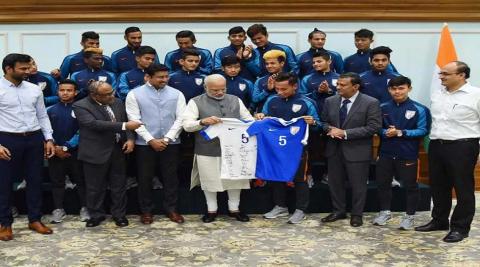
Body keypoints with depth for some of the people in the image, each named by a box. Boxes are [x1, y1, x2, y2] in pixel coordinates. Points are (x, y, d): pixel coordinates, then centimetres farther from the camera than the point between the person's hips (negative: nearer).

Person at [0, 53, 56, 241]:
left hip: (35, 139, 4)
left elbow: (42, 116, 13)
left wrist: (49, 139, 5)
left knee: (35, 180, 10)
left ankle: (35, 220, 25)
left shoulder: (34, 89, 7)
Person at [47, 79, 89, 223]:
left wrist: (66, 147, -13)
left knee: (81, 180, 4)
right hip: (56, 152, 2)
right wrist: (55, 148, -9)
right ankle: (58, 209, 17)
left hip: (76, 152, -2)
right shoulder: (51, 111, 7)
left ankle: (84, 208, 14)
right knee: (57, 181, 8)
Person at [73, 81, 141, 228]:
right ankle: (96, 215, 26)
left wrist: (130, 139, -9)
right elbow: (94, 124, -26)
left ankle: (119, 214, 27)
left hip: (118, 151, 4)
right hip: (96, 153, -4)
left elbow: (126, 121, 11)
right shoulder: (80, 106, -13)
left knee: (119, 186, 12)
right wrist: (124, 126, -29)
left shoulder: (118, 103, 5)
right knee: (95, 188, 8)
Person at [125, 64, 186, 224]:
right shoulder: (134, 95, -2)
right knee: (145, 178, 6)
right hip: (145, 144, -1)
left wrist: (167, 139, -10)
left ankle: (171, 209, 21)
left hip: (171, 143, 2)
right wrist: (151, 140, -13)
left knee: (170, 177, 8)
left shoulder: (176, 94, 3)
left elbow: (180, 119, 0)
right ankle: (146, 210, 20)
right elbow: (134, 120, -7)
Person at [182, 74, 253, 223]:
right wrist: (203, 122, -25)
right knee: (209, 181, 7)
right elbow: (187, 125, -8)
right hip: (207, 151, -2)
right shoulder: (196, 102, 0)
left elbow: (249, 120, 14)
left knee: (234, 179, 10)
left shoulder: (235, 100, 11)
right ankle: (211, 210, 23)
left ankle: (234, 209, 26)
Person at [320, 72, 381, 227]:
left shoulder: (371, 103, -10)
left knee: (358, 184, 5)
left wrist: (345, 133, -20)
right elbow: (323, 121, 13)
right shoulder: (330, 101, 5)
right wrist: (330, 129, -12)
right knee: (335, 182, 12)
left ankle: (357, 214, 21)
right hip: (334, 149, 5)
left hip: (357, 151, -4)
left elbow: (374, 127, -16)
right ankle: (339, 211, 27)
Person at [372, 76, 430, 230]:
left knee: (410, 185, 7)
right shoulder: (383, 108, 3)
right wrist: (385, 132, -15)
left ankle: (410, 216, 20)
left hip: (408, 155, -3)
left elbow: (423, 131, -13)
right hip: (385, 153, 4)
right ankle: (385, 212, 29)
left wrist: (400, 133, -20)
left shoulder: (419, 109, -9)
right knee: (383, 183, 13)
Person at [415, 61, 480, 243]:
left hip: (462, 147, -6)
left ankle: (460, 228, 14)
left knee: (463, 189, 3)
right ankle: (439, 221, 30)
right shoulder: (436, 95, 10)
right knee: (438, 187, 15)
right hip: (436, 146, 6)